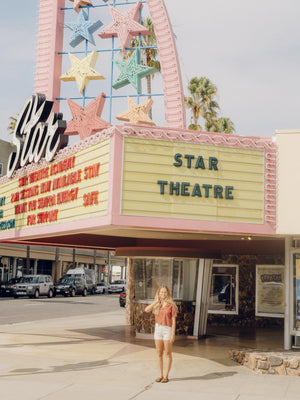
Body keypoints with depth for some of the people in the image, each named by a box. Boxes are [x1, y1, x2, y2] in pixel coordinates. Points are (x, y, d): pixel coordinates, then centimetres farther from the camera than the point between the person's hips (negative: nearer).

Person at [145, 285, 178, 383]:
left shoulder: (171, 305, -7)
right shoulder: (156, 304, 6)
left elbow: (173, 320, -7)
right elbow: (146, 310, -11)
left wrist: (173, 334, -11)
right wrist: (156, 301, -11)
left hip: (168, 330, -4)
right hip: (158, 328, 4)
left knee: (167, 353, 3)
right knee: (159, 353, 8)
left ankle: (166, 376, 10)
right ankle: (160, 375, 16)